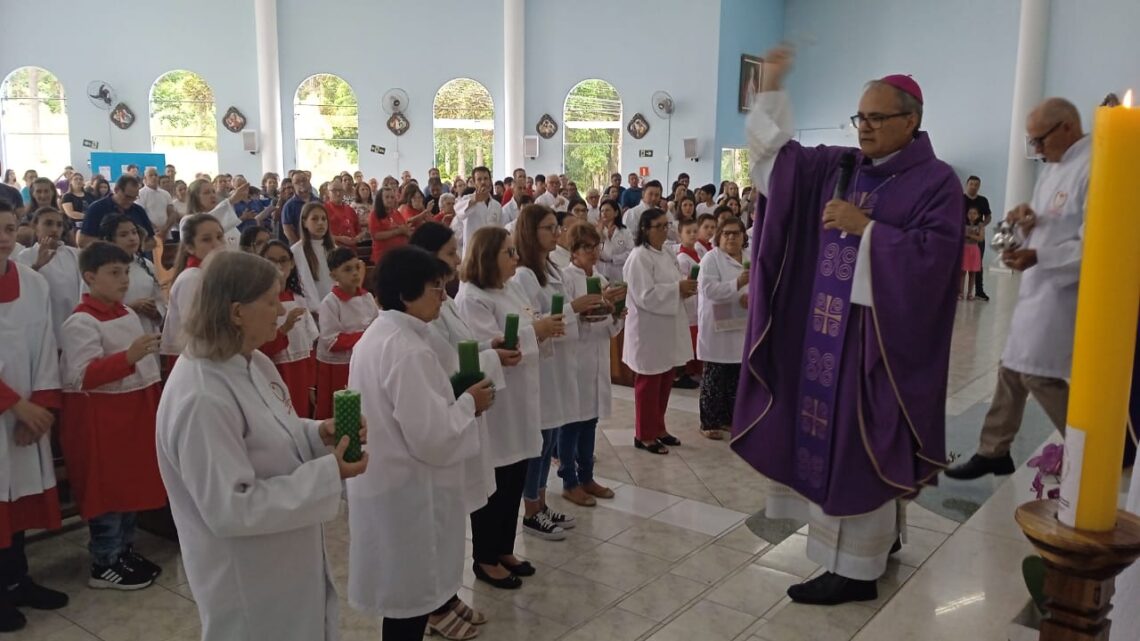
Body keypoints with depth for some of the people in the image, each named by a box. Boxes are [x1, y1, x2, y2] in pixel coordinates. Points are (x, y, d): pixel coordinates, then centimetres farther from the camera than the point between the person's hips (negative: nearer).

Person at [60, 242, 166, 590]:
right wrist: (129, 357, -36)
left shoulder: (129, 314, 10)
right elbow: (84, 376, -25)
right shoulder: (81, 322, -17)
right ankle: (104, 564, 13)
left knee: (133, 483, 15)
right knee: (107, 489, 0)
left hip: (134, 411, 8)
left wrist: (157, 399, 20)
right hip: (100, 417, -8)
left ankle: (125, 549, 29)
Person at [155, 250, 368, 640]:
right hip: (247, 579, -9)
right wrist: (328, 475, -28)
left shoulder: (252, 362, 0)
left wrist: (319, 434, -8)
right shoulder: (202, 399, -30)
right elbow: (231, 509, -29)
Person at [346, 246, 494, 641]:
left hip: (386, 479, 10)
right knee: (410, 590, 7)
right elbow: (431, 436, -27)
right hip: (408, 488, -10)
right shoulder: (408, 351, -26)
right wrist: (469, 403, -11)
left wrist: (455, 399, 6)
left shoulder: (377, 335, 6)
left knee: (406, 587, 24)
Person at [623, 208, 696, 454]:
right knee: (648, 383, 1)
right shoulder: (639, 258, -15)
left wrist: (685, 289, 1)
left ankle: (658, 429, 29)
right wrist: (678, 288, -19)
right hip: (649, 330, -9)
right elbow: (645, 296, -23)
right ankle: (644, 435, 13)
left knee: (665, 382, 15)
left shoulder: (667, 256, 13)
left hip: (668, 328, 9)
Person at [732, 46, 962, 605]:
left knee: (859, 442, -3)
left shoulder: (935, 182, -7)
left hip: (880, 335, -7)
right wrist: (771, 87, 1)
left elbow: (931, 256, -17)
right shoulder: (838, 166, 10)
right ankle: (882, 536, 32)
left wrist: (865, 227, -20)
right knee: (828, 437, 13)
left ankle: (856, 568, 10)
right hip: (825, 328, 7)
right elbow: (776, 154, 9)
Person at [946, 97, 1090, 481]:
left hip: (1062, 290, -9)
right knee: (1012, 371, 12)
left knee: (1038, 374, -8)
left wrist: (1037, 257, -29)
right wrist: (1028, 219, -2)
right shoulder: (1052, 168, 13)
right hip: (1038, 286, 9)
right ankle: (993, 452, 21)